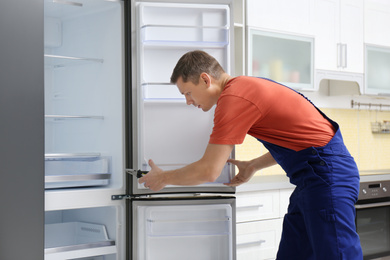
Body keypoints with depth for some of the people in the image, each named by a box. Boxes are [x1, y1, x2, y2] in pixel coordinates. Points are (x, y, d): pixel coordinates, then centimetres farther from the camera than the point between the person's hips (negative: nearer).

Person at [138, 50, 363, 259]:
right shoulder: (248, 85, 15)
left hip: (327, 175, -10)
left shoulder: (233, 98, -16)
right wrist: (253, 165, 24)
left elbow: (209, 171, -15)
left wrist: (163, 178, 1)